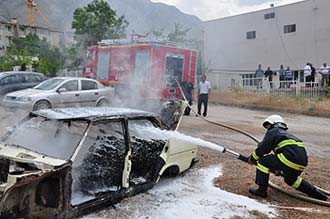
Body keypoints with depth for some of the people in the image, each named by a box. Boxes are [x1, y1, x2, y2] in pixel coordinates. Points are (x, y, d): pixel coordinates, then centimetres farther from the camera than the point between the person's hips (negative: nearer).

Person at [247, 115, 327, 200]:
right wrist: (276, 168, 42)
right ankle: (315, 192, 31)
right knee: (290, 179, 33)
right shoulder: (285, 133, 32)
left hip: (290, 157, -9)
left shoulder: (273, 132, 6)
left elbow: (262, 148, -1)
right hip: (302, 161, 9)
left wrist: (252, 159, 12)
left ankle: (262, 190, -1)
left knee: (263, 161, 1)